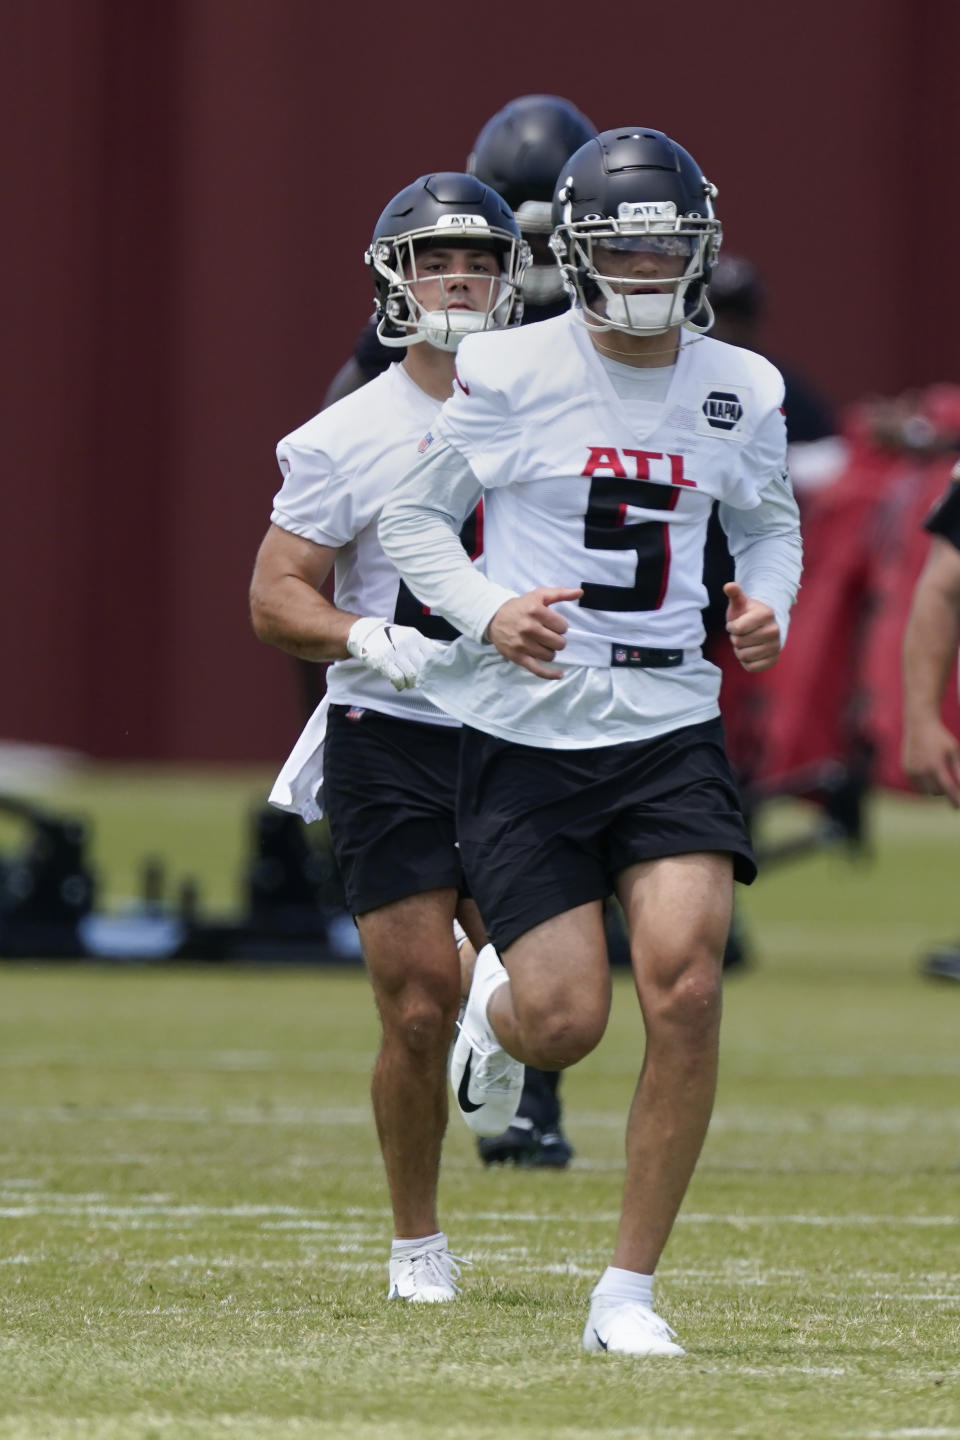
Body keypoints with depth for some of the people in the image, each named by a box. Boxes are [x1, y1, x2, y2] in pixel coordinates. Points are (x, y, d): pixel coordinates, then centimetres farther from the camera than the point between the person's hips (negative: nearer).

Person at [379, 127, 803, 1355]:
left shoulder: (739, 391, 5)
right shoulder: (508, 375, -5)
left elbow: (770, 522, 23)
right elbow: (415, 517, 5)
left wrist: (768, 607, 2)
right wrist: (487, 613, -12)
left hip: (670, 723, 2)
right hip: (527, 731, -2)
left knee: (685, 990, -15)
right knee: (565, 1025, -6)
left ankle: (629, 1289, -2)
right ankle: (497, 1001, 37)